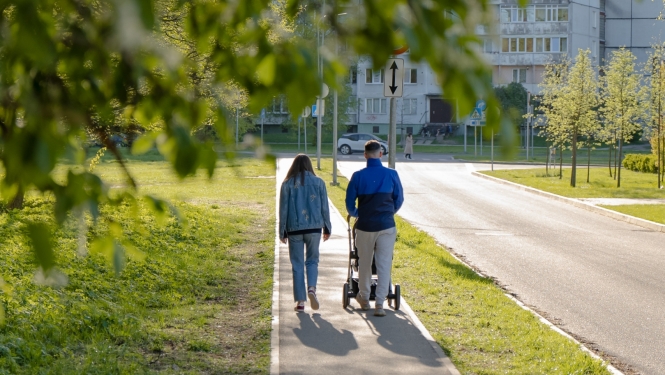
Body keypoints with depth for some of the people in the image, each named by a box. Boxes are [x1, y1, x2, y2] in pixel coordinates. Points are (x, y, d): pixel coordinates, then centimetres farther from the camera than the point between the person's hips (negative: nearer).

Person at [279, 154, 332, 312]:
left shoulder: (288, 184, -2)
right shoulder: (318, 182, 1)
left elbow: (283, 209, 1)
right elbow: (324, 207, 4)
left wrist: (282, 232, 7)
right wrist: (327, 228, 14)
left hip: (294, 229, -1)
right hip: (314, 228, 1)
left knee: (297, 265, 6)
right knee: (312, 260, 14)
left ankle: (300, 302, 5)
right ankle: (312, 288, -12)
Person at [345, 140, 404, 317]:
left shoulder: (358, 176, -5)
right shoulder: (391, 174, -4)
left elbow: (349, 203, 2)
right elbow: (399, 200, 6)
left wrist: (355, 214, 24)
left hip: (365, 226, 1)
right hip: (387, 226, 0)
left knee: (364, 263, 16)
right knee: (384, 265, 1)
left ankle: (364, 298, 31)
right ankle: (379, 304, -6)